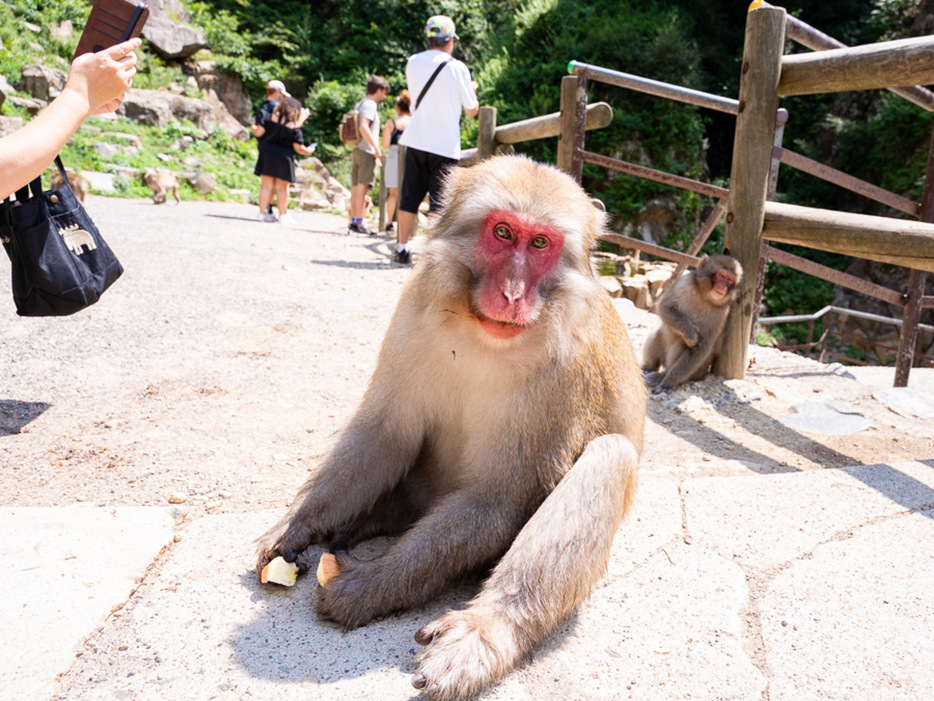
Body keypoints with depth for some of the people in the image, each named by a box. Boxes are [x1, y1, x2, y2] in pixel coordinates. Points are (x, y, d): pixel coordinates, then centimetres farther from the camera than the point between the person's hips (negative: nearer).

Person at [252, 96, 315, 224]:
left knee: (266, 186, 6)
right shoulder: (295, 127, -7)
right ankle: (282, 215, 11)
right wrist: (308, 151, 12)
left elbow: (259, 132, -2)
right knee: (282, 188, 7)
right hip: (284, 158, -2)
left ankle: (263, 213, 7)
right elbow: (298, 148, -8)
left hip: (267, 154, 2)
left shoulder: (272, 119, -2)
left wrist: (254, 128, 21)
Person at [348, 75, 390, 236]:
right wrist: (376, 147, -21)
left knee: (356, 187, 9)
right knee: (362, 186, -11)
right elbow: (363, 127, -22)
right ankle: (359, 222, -14)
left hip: (356, 150, 9)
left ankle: (353, 221, 12)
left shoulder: (360, 104, 20)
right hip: (366, 151, -9)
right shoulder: (370, 104, -9)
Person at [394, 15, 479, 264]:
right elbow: (472, 109, 0)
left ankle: (402, 250, 14)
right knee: (439, 201, -2)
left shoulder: (412, 63, 7)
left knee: (410, 196, 10)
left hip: (416, 140, 4)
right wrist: (472, 89, 20)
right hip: (445, 145, -4)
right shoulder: (457, 68, -7)